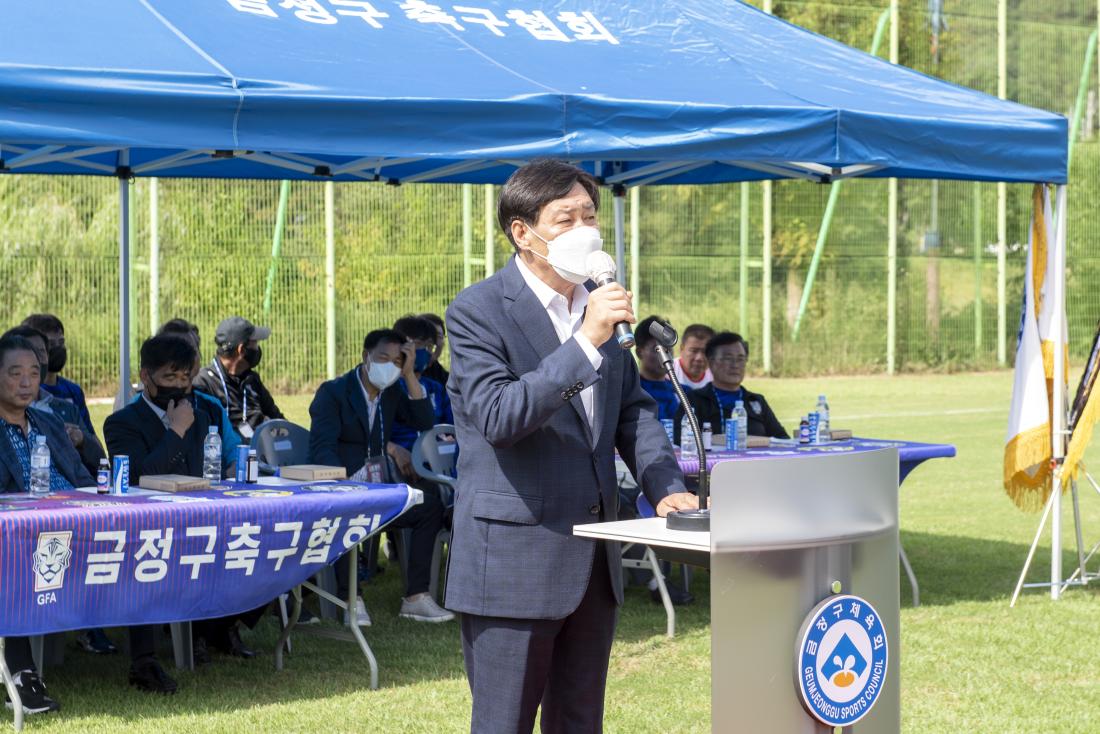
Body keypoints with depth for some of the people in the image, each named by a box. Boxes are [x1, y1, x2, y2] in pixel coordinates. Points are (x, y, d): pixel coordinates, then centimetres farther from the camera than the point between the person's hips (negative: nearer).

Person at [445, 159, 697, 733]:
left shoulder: (597, 304, 11)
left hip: (592, 557, 7)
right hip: (513, 558, -7)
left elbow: (633, 407, 18)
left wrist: (666, 488, 2)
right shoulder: (477, 311, -10)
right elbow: (497, 416, -23)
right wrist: (586, 342, -26)